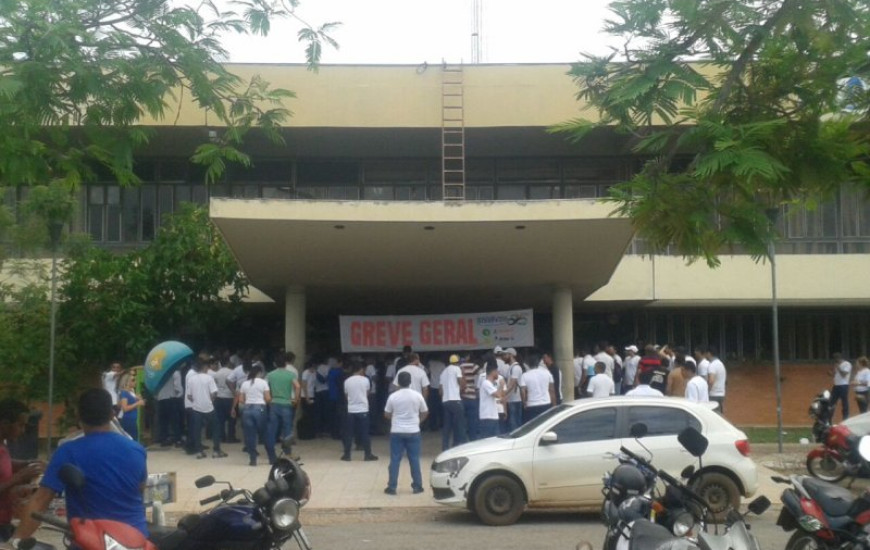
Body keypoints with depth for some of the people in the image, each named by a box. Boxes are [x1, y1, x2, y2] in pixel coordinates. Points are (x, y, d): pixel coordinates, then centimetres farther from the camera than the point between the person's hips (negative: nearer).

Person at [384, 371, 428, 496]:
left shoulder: (393, 396, -6)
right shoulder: (417, 396, -4)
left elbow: (387, 414, 5)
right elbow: (425, 413, 7)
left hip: (397, 432, -1)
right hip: (413, 432, 1)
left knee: (395, 460, 4)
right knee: (414, 459, 7)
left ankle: (392, 487, 4)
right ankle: (417, 486, 11)